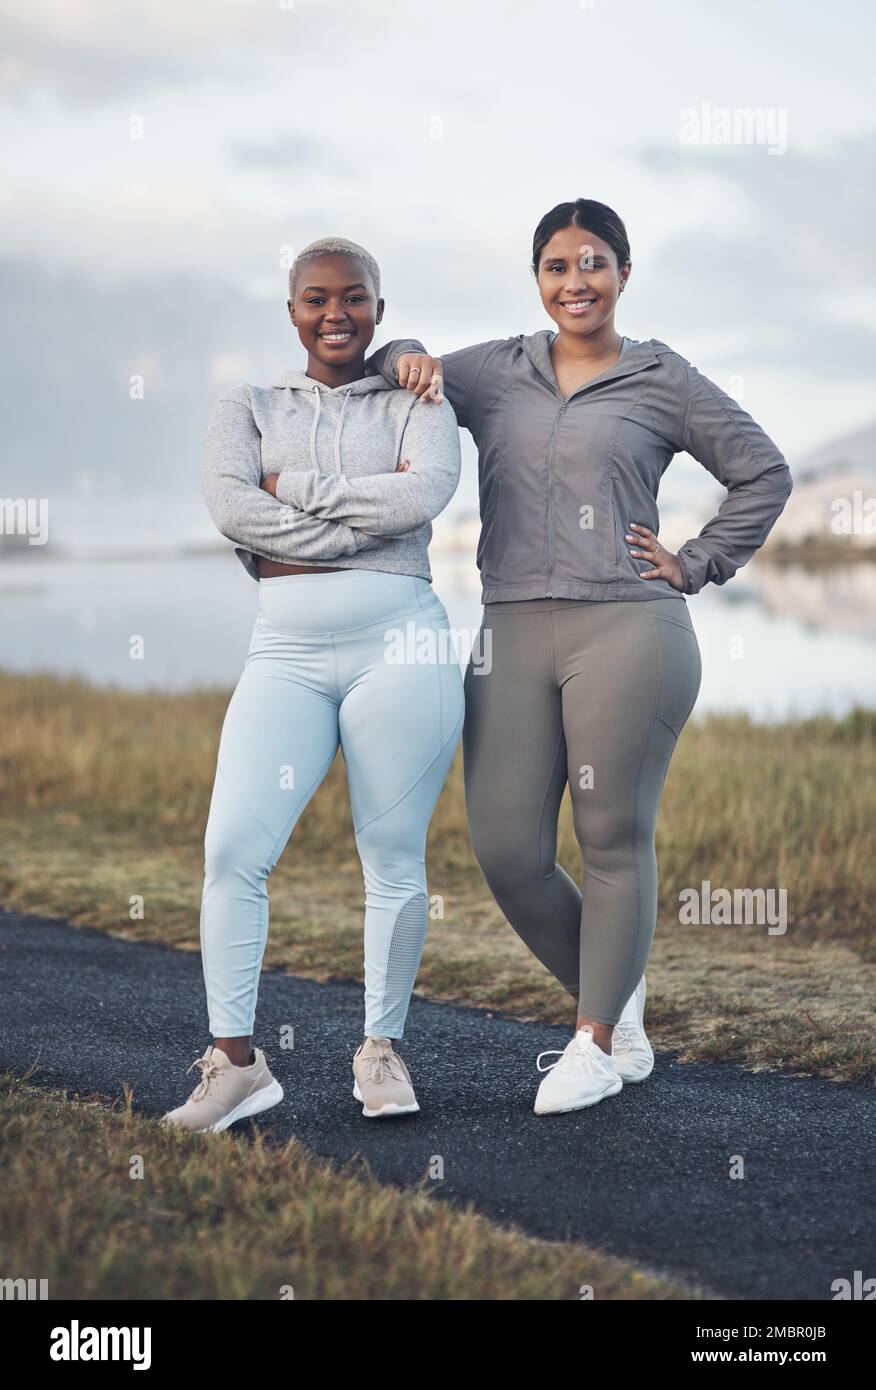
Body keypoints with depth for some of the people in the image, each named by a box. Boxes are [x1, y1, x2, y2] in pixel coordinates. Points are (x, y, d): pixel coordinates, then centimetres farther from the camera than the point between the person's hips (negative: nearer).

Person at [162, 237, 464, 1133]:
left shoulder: (415, 404, 12)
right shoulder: (246, 411, 15)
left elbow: (425, 494, -10)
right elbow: (231, 507, -6)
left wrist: (298, 489, -6)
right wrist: (369, 510, -9)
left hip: (400, 646, -1)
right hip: (287, 654, 1)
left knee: (393, 858, 2)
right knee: (232, 849, -12)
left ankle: (381, 1050, 16)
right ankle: (235, 1062, -3)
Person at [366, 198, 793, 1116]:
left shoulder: (662, 381, 7)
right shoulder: (494, 371, 15)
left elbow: (764, 474, 13)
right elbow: (383, 372, 24)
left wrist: (694, 566, 5)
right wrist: (405, 360, 1)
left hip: (628, 633, -3)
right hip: (513, 636, 4)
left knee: (614, 842, 0)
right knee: (505, 851, -1)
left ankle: (595, 1043, 13)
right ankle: (618, 1003, 20)